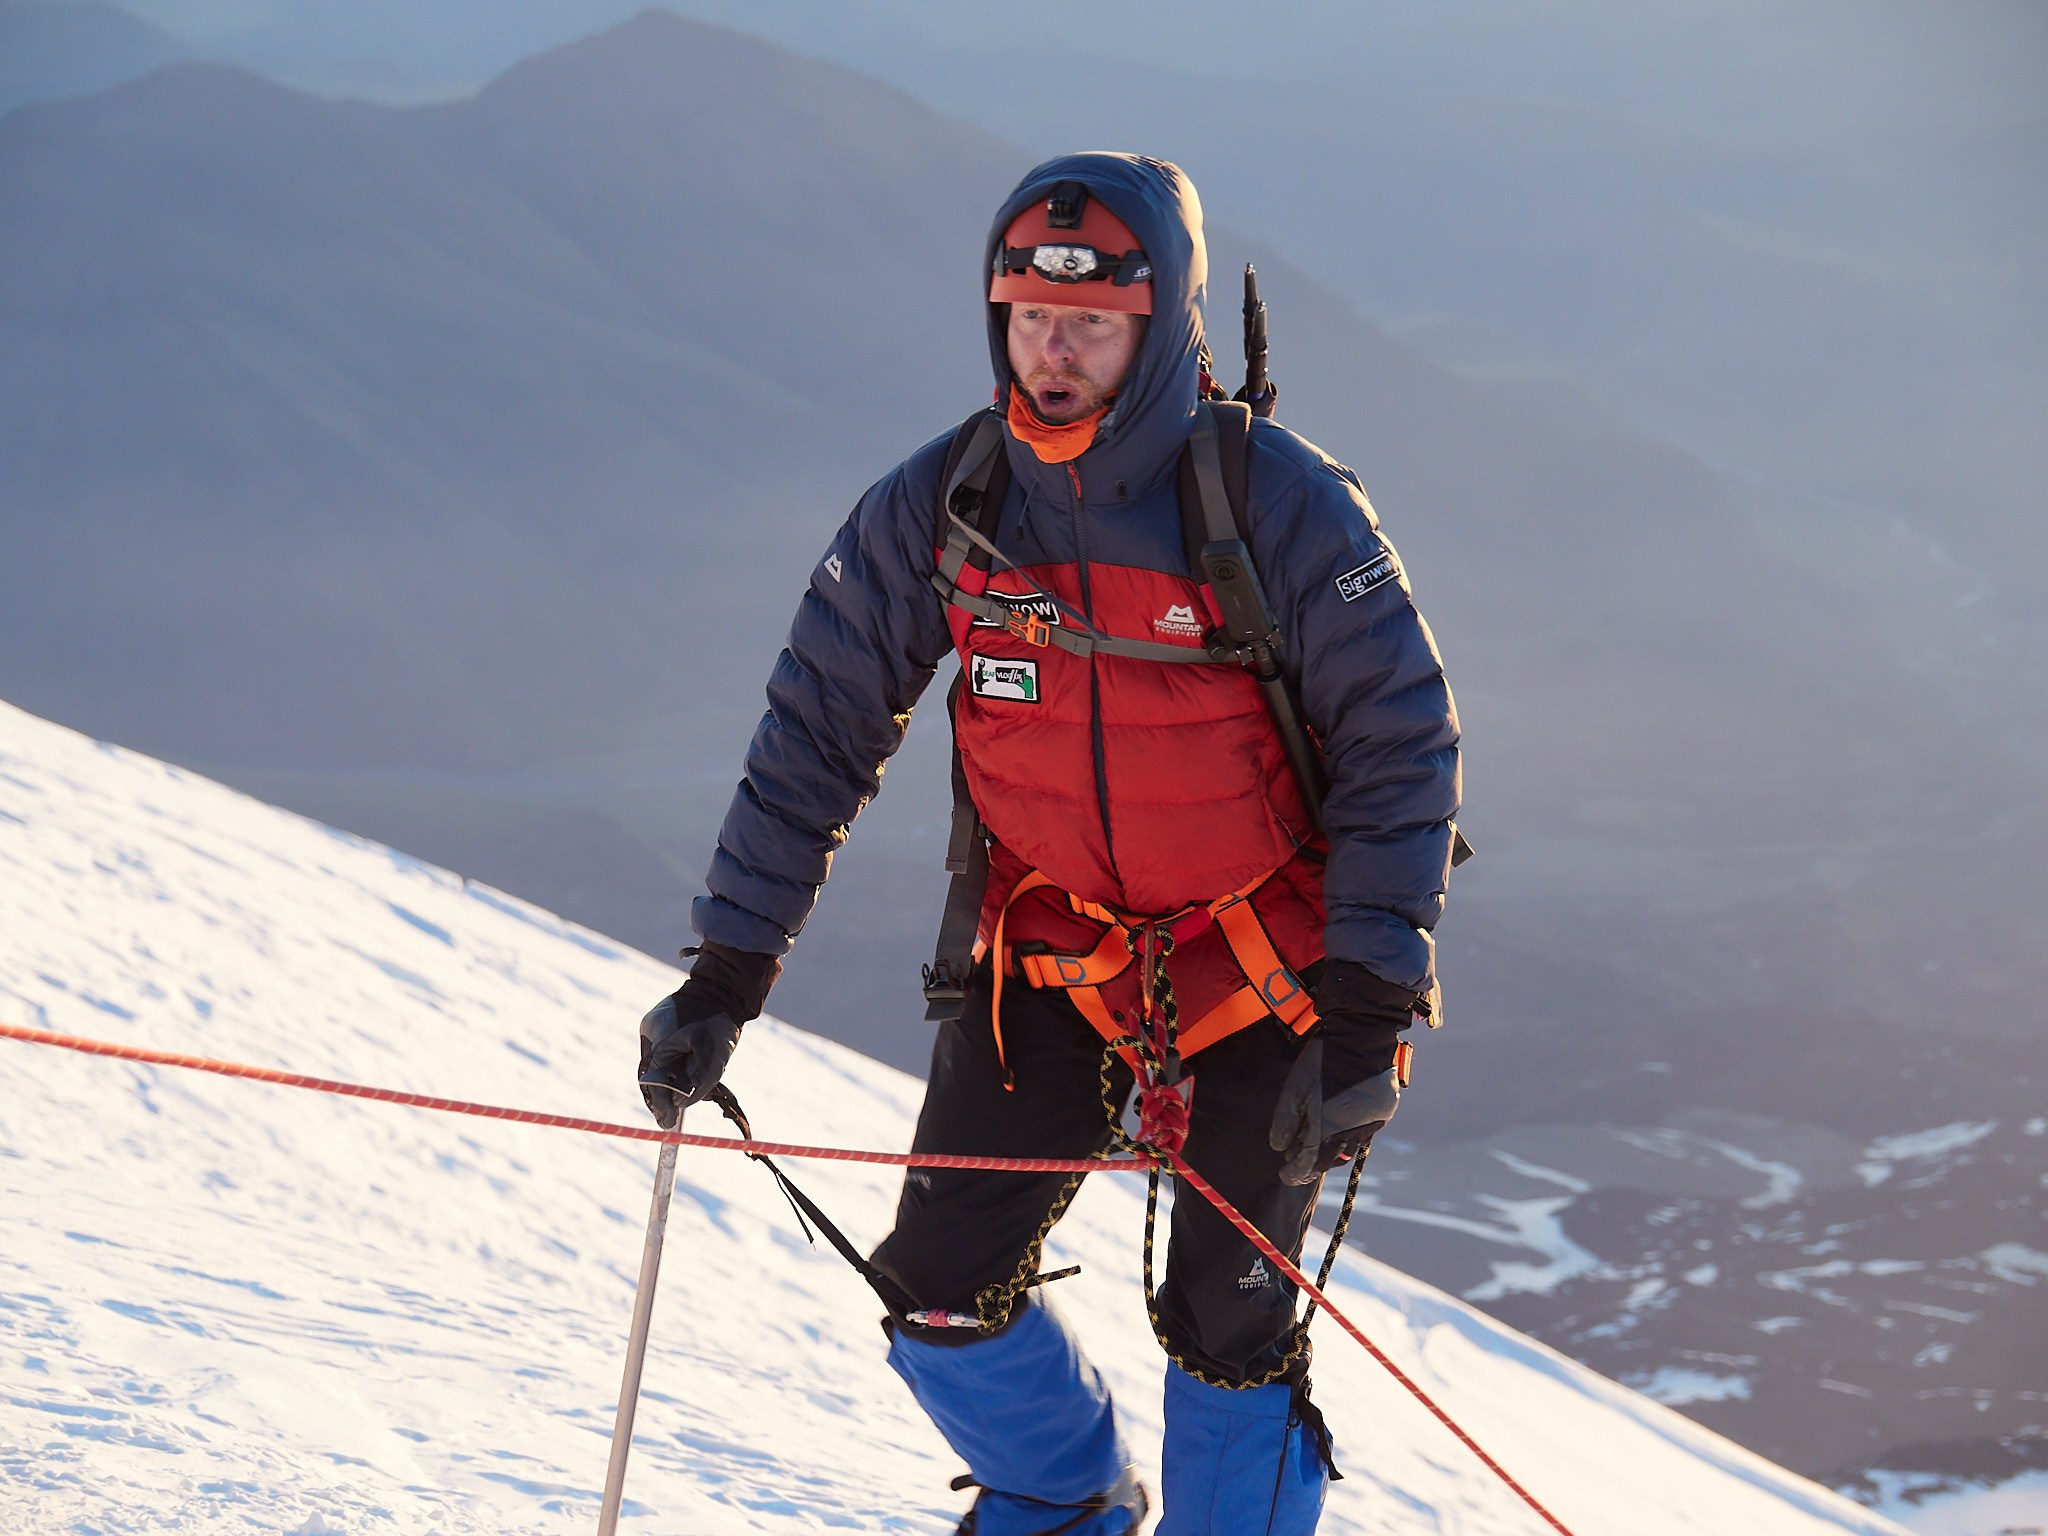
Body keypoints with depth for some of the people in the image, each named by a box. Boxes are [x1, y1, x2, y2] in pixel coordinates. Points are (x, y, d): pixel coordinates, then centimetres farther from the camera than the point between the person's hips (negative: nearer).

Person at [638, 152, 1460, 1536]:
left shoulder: (1278, 504, -19)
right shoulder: (938, 507, -9)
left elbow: (1402, 745, -15)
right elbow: (817, 734, -1)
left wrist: (1367, 1010, -22)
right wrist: (726, 977, -5)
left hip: (1264, 969, -3)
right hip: (1050, 961, 3)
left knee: (1225, 1326, -4)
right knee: (940, 1293, 1)